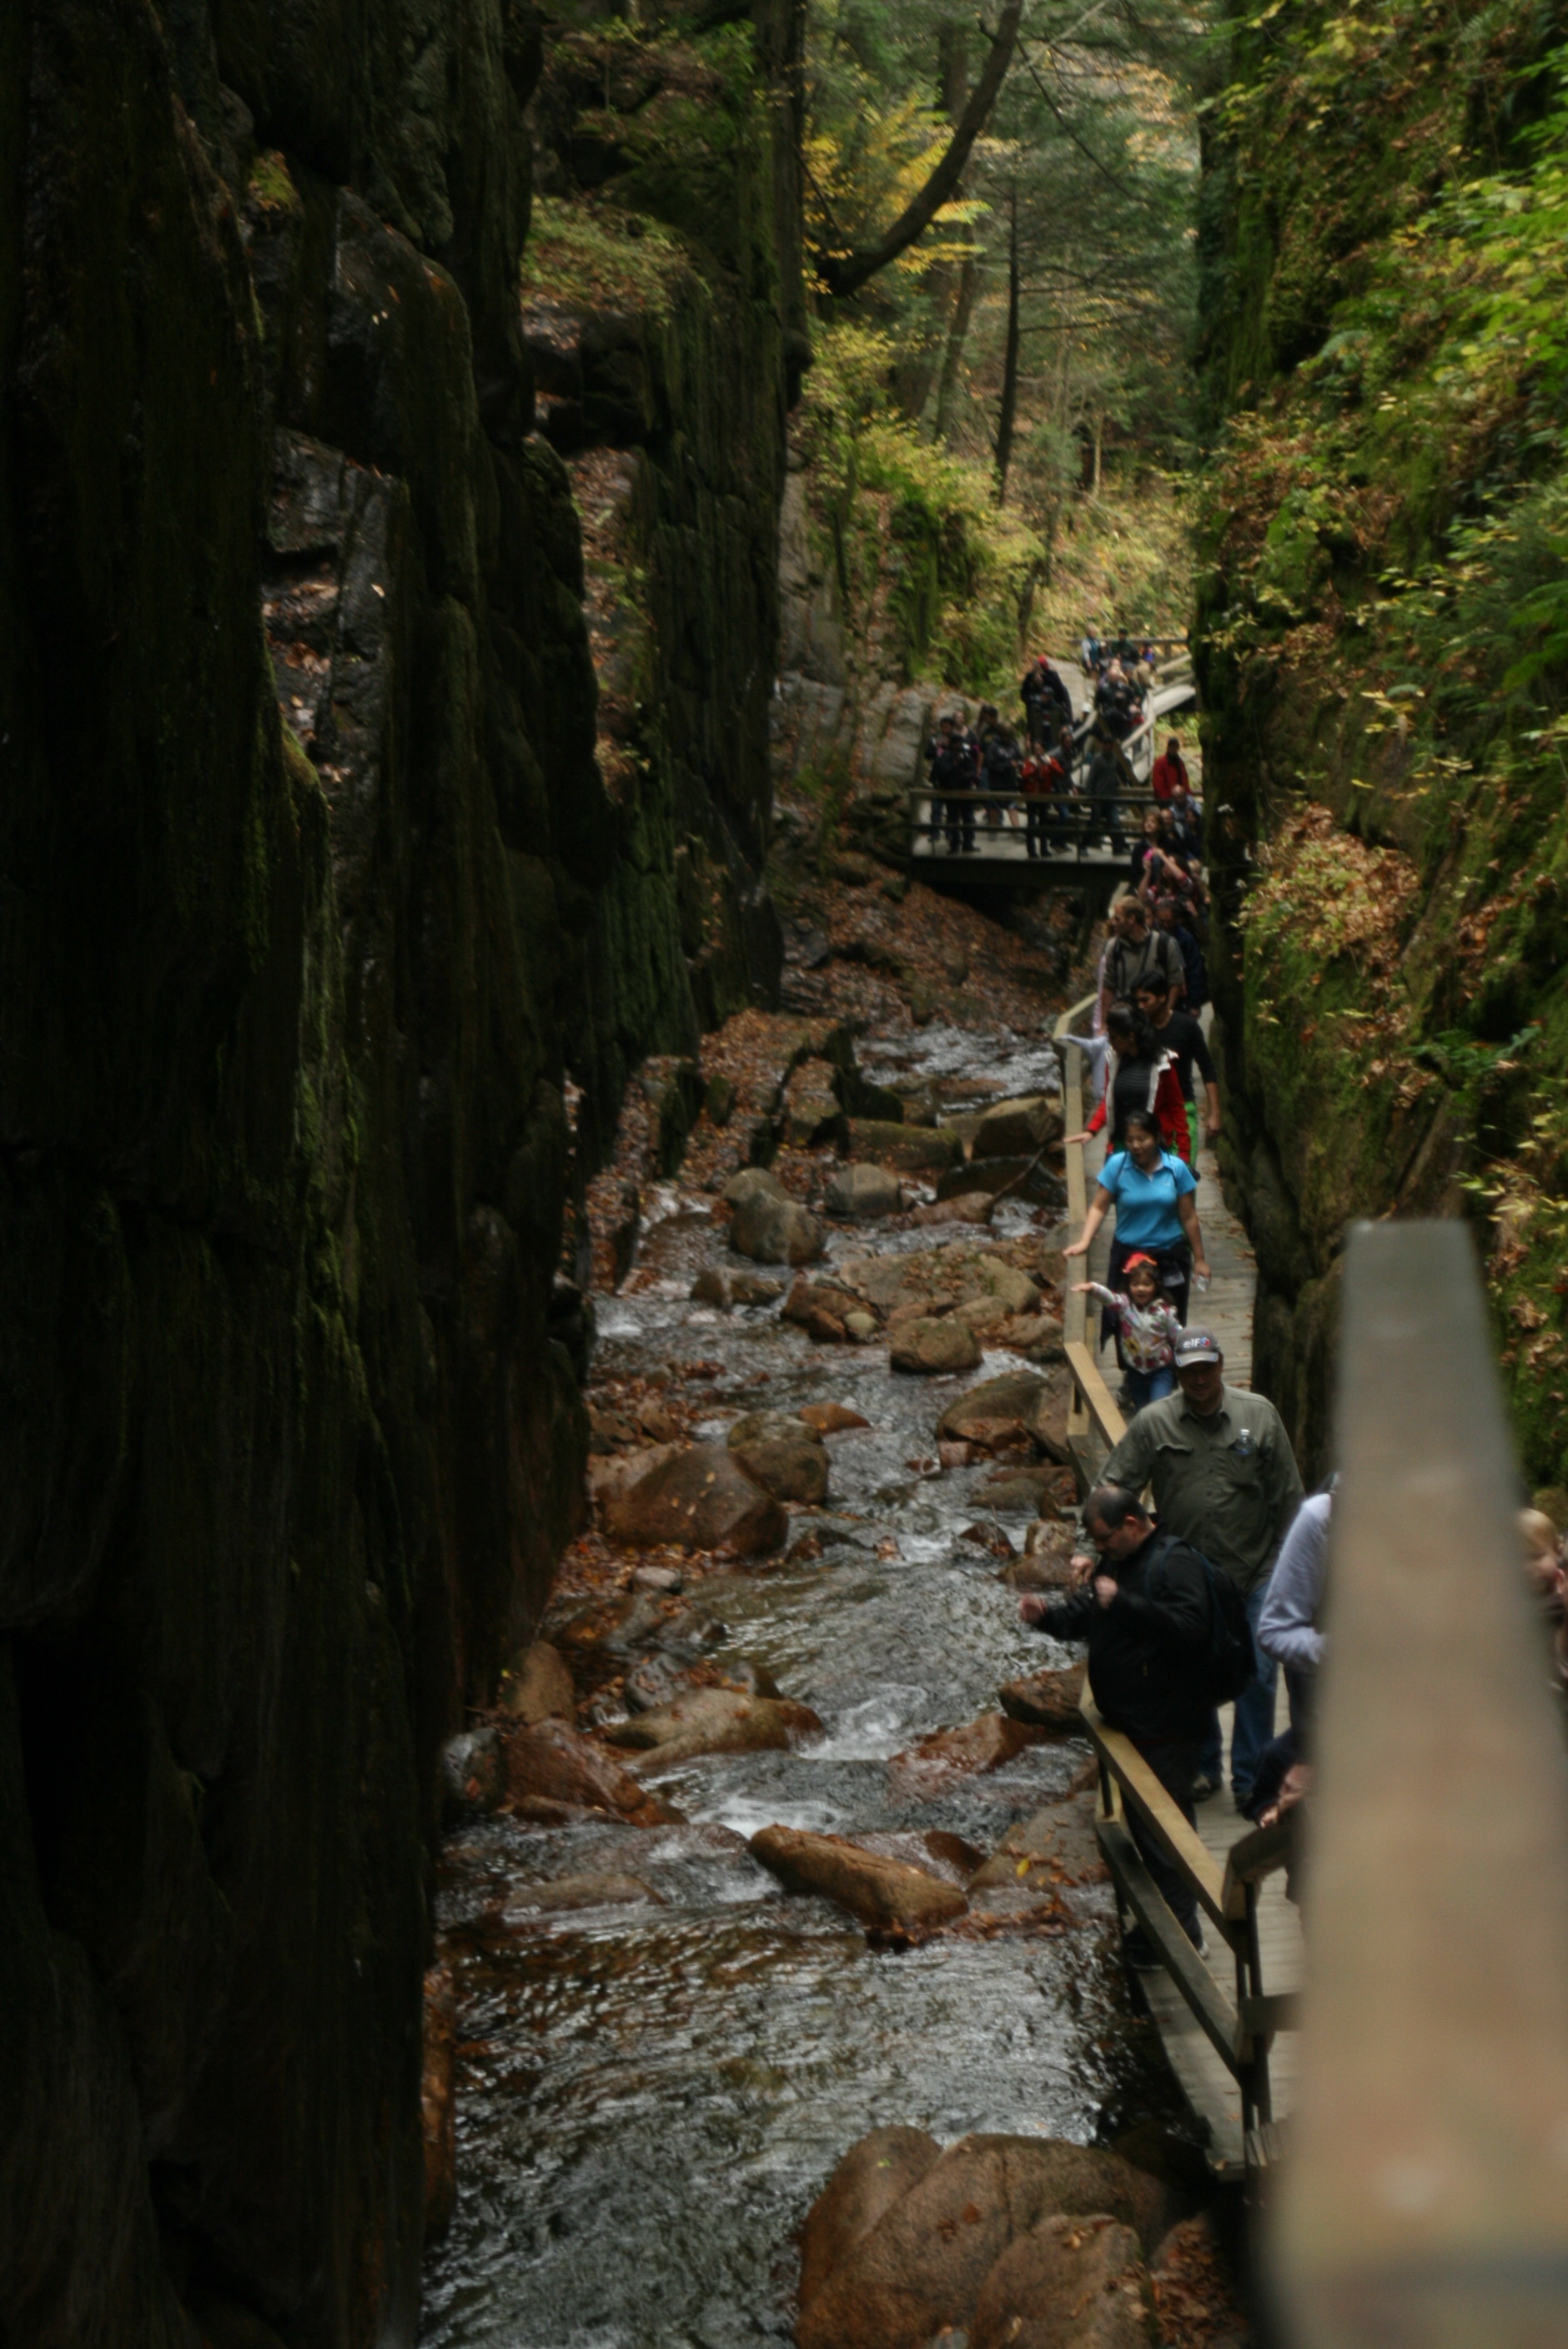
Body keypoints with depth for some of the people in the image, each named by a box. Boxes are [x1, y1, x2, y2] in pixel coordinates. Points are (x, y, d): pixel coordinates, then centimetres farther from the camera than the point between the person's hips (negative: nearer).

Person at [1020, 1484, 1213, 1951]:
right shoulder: (1115, 1561, 13)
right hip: (1128, 1722, 10)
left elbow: (1189, 1627, -31)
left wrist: (1122, 1601, -32)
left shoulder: (1174, 1562, -17)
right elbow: (1083, 1617, 20)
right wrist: (1045, 1614, -1)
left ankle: (1181, 1934, 7)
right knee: (1141, 1825, 18)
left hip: (1164, 1731, -10)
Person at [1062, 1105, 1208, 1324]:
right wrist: (1084, 1242, -22)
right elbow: (1099, 1207, -7)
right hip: (1127, 1254, -1)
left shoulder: (1176, 1168, -3)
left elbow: (1188, 1217, 2)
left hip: (1170, 1256, 1)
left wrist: (1199, 1259, 6)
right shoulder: (1117, 1166, -6)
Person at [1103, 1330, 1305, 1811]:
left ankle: (1250, 1780, 9)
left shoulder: (1259, 1414, 1)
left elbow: (1288, 1496, 6)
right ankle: (1202, 1768, 26)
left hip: (1254, 1572, 0)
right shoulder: (1153, 1424, -2)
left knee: (1257, 1675, -2)